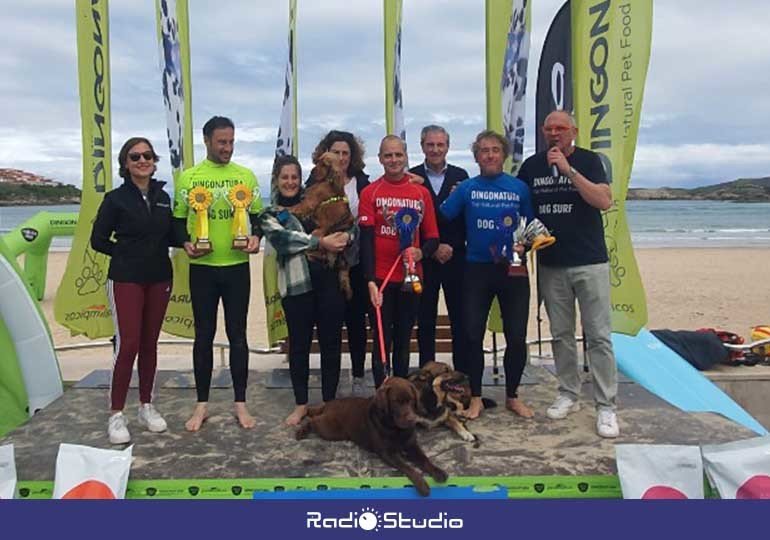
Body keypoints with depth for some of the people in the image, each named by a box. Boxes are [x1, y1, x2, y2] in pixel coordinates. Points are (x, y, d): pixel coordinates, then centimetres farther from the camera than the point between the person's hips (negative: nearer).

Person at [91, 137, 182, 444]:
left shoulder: (162, 197, 7)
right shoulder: (116, 199, -5)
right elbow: (98, 240, -1)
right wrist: (128, 254, -6)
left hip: (159, 279, 4)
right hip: (126, 280, -4)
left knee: (150, 343, 9)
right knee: (128, 344, -9)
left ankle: (146, 406, 21)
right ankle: (116, 414, 3)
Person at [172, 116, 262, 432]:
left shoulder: (245, 175, 5)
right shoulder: (189, 177, 2)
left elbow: (258, 215, 9)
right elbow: (178, 219, 5)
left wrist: (256, 237, -11)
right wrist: (185, 243, -13)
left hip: (237, 266, 1)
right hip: (202, 267, 0)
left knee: (237, 335, 6)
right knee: (204, 335, 7)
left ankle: (240, 402, 18)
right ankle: (202, 404, 20)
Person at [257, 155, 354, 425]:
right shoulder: (269, 215, 8)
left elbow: (350, 222, 9)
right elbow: (283, 239, -11)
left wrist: (346, 236, -14)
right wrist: (320, 242, -21)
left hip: (329, 279, 2)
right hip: (296, 284, -2)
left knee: (331, 342, 7)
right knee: (299, 344, 6)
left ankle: (329, 402, 21)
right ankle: (301, 404, 22)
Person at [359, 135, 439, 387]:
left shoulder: (421, 193, 5)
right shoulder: (370, 193, -1)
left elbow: (432, 237, 6)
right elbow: (366, 238, -7)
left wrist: (421, 252, -17)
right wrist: (370, 281, -16)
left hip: (410, 278, 2)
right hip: (381, 279, -2)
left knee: (403, 341, 12)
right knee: (381, 341, 3)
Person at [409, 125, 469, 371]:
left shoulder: (460, 176, 7)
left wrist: (453, 248, -8)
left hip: (456, 258, 1)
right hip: (424, 260, -1)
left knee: (460, 320, 5)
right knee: (425, 321, 7)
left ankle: (463, 375, 14)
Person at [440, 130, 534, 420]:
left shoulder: (520, 188, 2)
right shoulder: (467, 188, 2)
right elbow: (442, 217, -1)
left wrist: (523, 246, -10)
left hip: (513, 269, 0)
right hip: (477, 269, 0)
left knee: (516, 336, 3)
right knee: (473, 334, 2)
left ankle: (512, 396, 23)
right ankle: (475, 398, 18)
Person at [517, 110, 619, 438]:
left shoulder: (588, 160, -2)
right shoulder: (531, 165, 8)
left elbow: (604, 201, -16)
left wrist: (568, 169, -21)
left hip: (589, 262, -3)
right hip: (550, 264, 3)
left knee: (598, 336, -3)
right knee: (561, 334, 11)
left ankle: (606, 406, 4)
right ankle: (569, 394, 24)